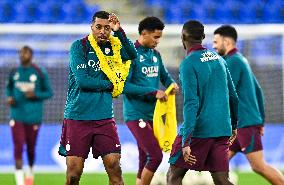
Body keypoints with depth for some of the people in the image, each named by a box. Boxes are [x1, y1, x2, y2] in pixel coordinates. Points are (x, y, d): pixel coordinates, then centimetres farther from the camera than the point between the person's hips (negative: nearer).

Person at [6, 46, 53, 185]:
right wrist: (9, 97, -1)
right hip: (17, 115, 1)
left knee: (31, 148, 11)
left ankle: (30, 172, 40)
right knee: (18, 148, -10)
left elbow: (49, 93, 1)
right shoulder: (14, 73, 3)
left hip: (33, 116, -1)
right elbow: (9, 87, 20)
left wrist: (35, 95, -17)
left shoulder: (40, 73, -6)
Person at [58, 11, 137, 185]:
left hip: (104, 118, 3)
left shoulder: (113, 47, 9)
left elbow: (133, 54, -10)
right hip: (77, 117, -3)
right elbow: (82, 80, -13)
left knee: (114, 168, -4)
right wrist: (109, 85, -3)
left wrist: (119, 31, -19)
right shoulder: (79, 46, -4)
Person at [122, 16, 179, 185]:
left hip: (153, 114, 7)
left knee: (145, 161, 8)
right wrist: (153, 92, -19)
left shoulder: (155, 54, 12)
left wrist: (172, 84, -1)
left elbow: (164, 75, 23)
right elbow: (124, 85, -16)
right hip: (137, 115, -7)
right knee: (156, 156, -16)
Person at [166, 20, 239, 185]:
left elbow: (191, 103, -18)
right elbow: (233, 96, 17)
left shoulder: (189, 64, -10)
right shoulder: (218, 59, 11)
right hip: (222, 131, 6)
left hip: (199, 131, -6)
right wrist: (234, 126, 30)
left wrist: (186, 142, -20)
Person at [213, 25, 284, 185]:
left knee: (259, 165, -8)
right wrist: (261, 121, 20)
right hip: (240, 123, 10)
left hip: (245, 123, -10)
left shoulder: (233, 61, -12)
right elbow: (258, 91, 20)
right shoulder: (241, 60, 17)